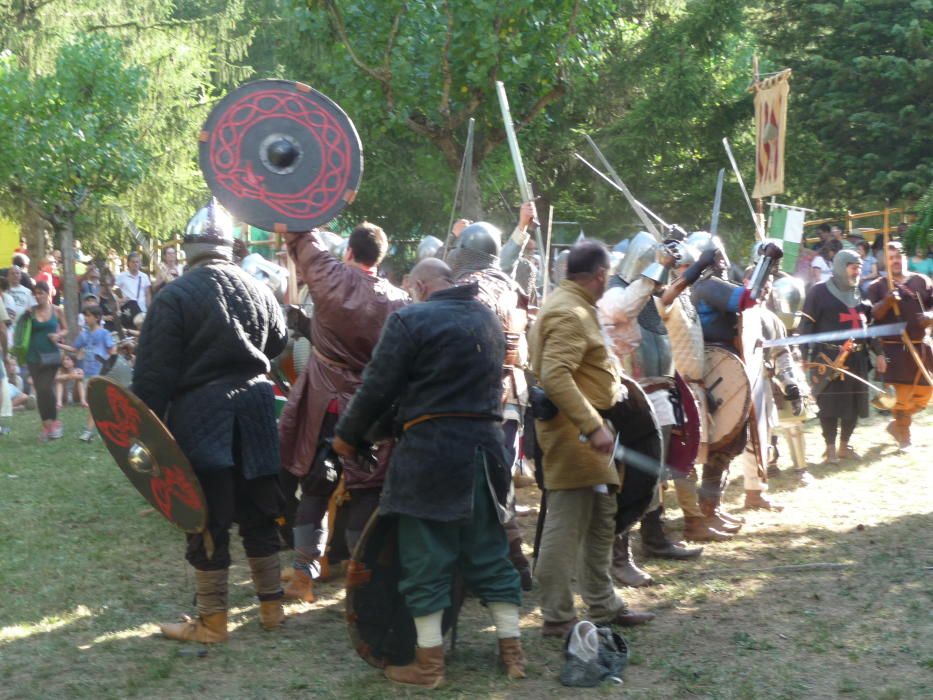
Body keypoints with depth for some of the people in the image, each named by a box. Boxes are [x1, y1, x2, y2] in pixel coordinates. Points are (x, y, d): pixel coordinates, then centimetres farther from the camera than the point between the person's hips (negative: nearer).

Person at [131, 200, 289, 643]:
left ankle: (212, 621, 8)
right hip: (253, 407, 5)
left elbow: (154, 372, -13)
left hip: (198, 411, -5)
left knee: (207, 518, 1)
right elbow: (279, 345, 17)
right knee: (257, 510, 15)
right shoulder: (257, 292, 4)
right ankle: (271, 605, 23)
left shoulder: (174, 297, -11)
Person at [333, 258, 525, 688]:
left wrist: (347, 435, 5)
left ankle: (429, 663, 4)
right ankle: (512, 649, 19)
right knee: (489, 553, 15)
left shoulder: (410, 319, -8)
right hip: (485, 445, 7)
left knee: (425, 559, 1)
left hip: (430, 450, -6)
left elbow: (378, 387, -8)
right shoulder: (489, 319, 15)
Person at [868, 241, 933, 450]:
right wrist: (886, 303, -25)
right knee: (900, 395, -6)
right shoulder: (877, 286, 4)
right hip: (894, 348, -3)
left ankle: (897, 425, 28)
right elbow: (871, 314, -7)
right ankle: (903, 434, 12)